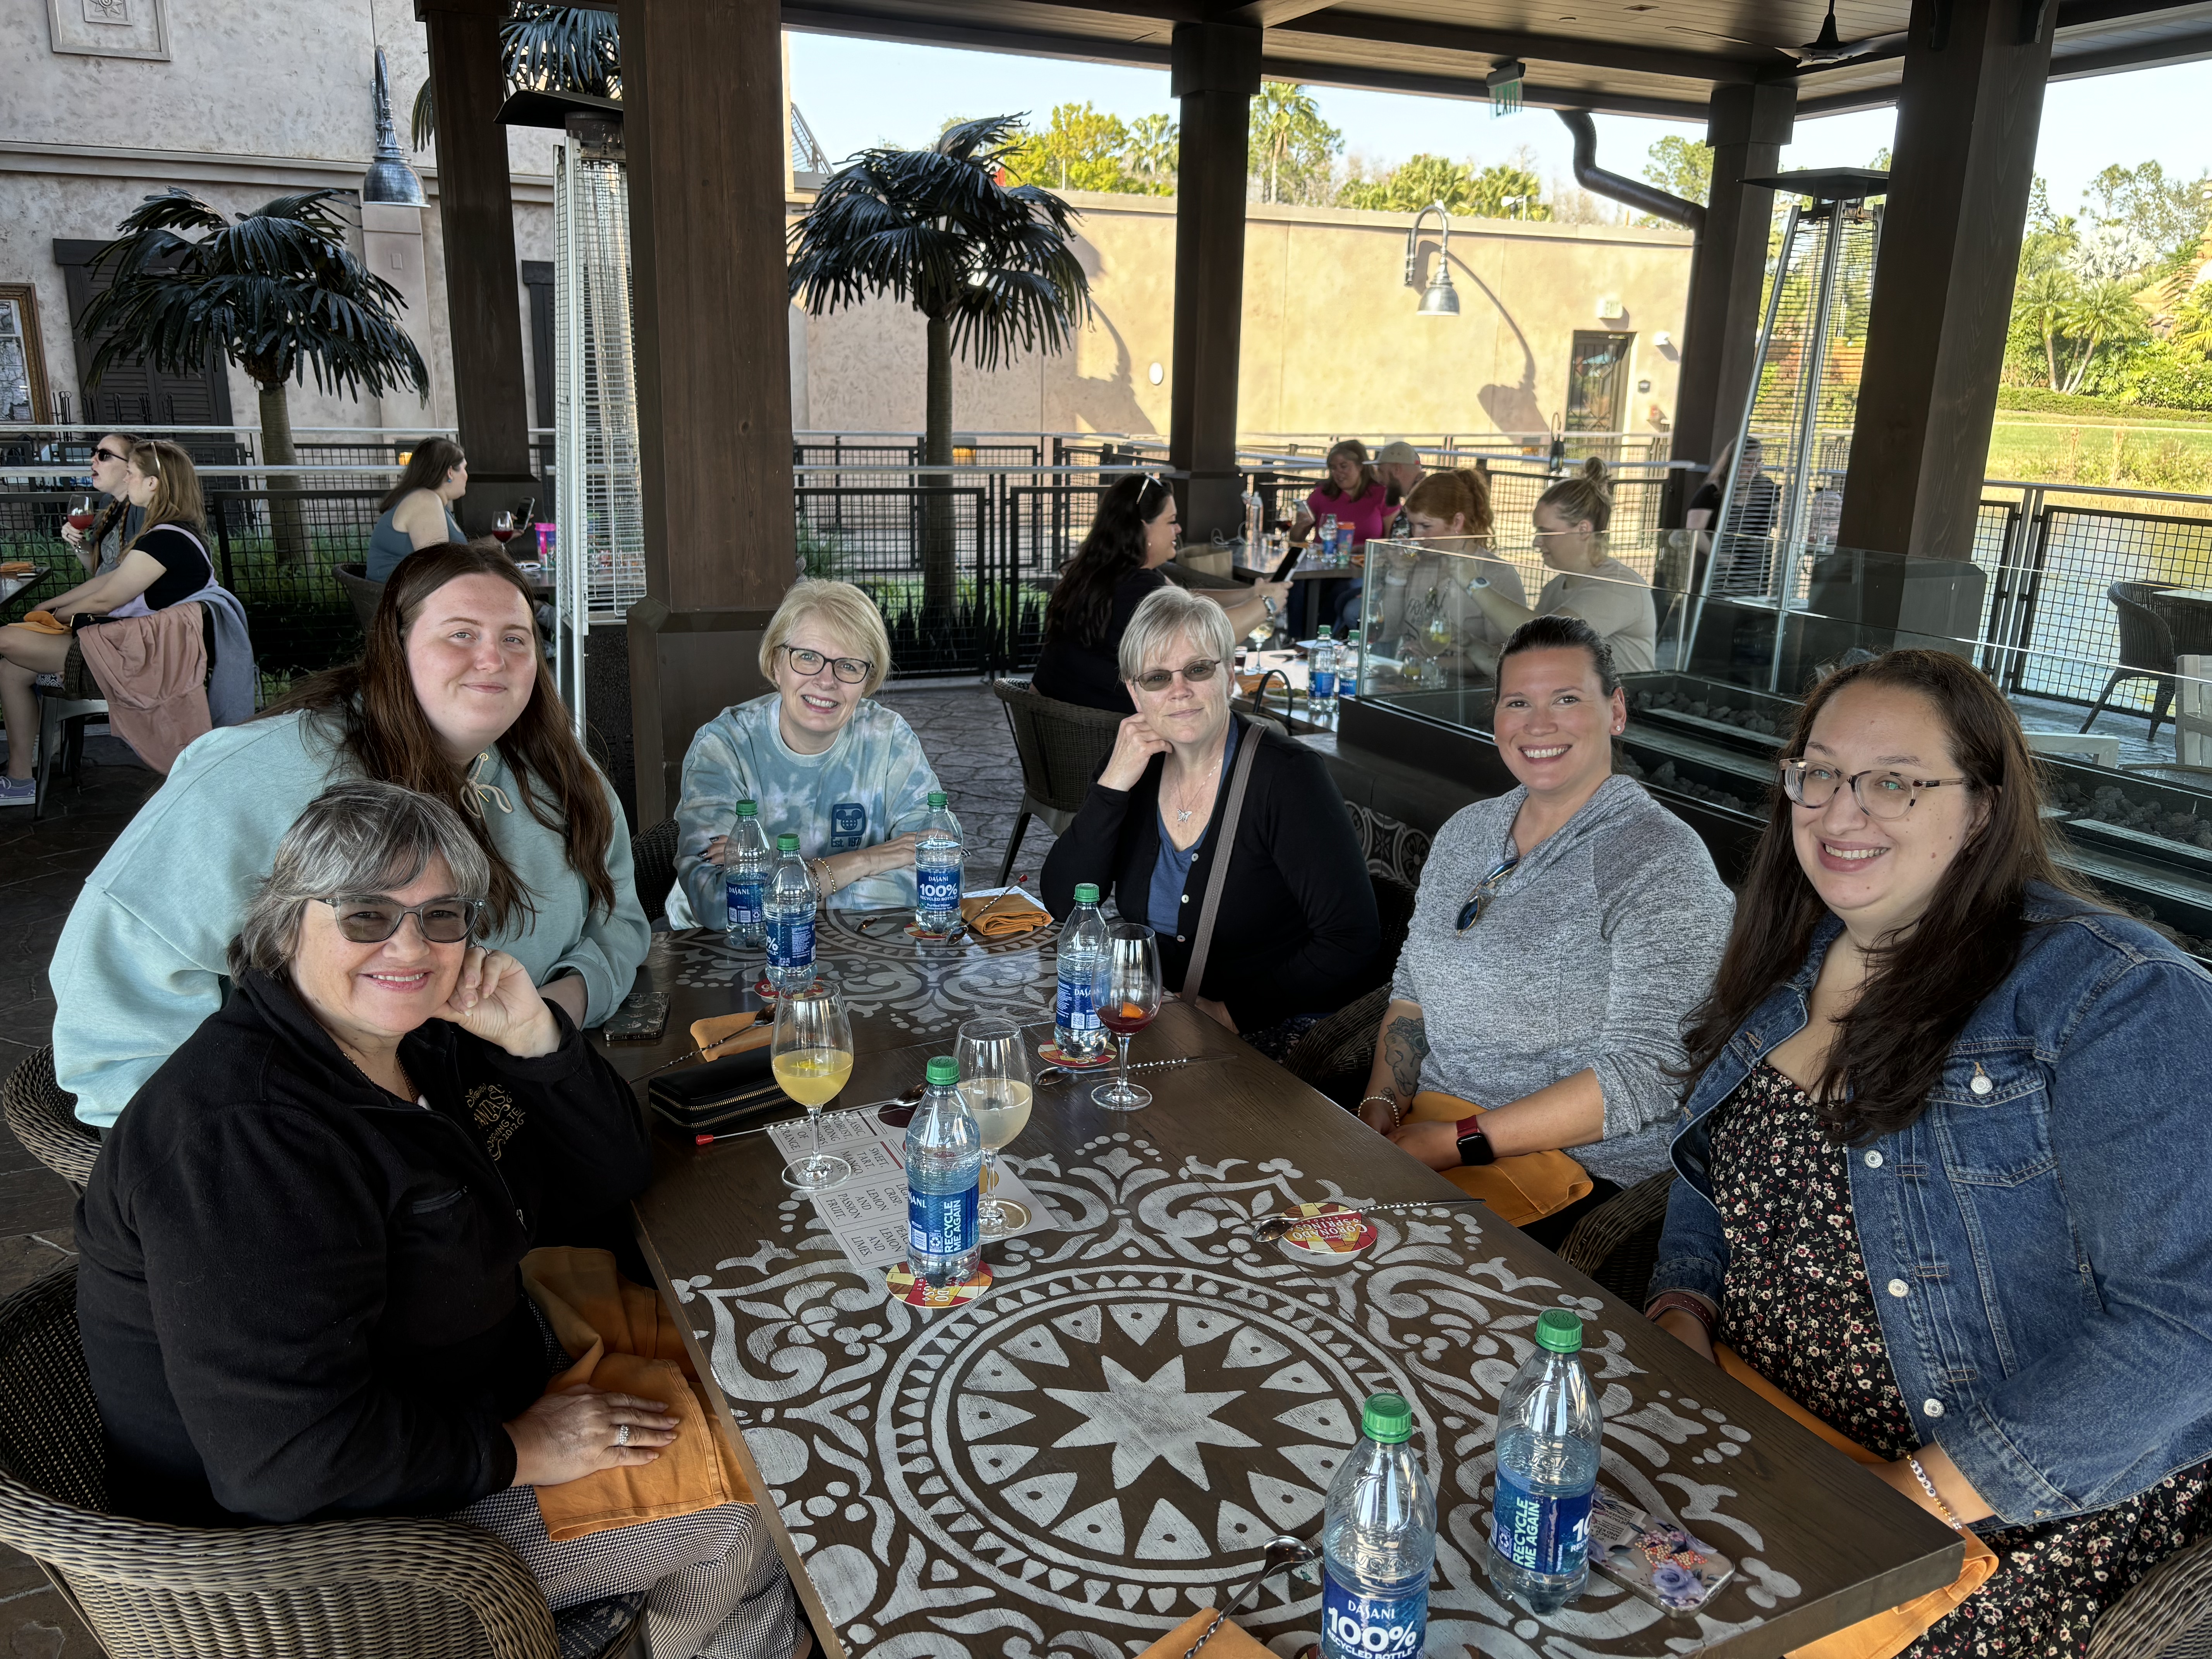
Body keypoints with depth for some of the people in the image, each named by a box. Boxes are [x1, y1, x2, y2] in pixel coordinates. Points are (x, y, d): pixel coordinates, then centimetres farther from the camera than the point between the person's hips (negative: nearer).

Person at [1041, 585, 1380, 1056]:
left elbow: (1351, 943, -17)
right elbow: (1063, 906, -5)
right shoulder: (1135, 762, 2)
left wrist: (1231, 1012, -19)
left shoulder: (1287, 775, -14)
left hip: (1274, 1031, -6)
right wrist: (1113, 785, -14)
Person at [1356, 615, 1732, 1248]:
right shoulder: (1466, 830, 11)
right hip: (1424, 1128, 7)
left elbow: (1645, 1075, -18)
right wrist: (1382, 1107, -2)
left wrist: (1462, 1143, -20)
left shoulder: (1661, 864, -11)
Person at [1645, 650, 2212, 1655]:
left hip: (2039, 1523, -5)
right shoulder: (1785, 975, 6)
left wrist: (1918, 1495, -22)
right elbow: (1708, 1183, 17)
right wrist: (1681, 1317, -3)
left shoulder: (2115, 996, -15)